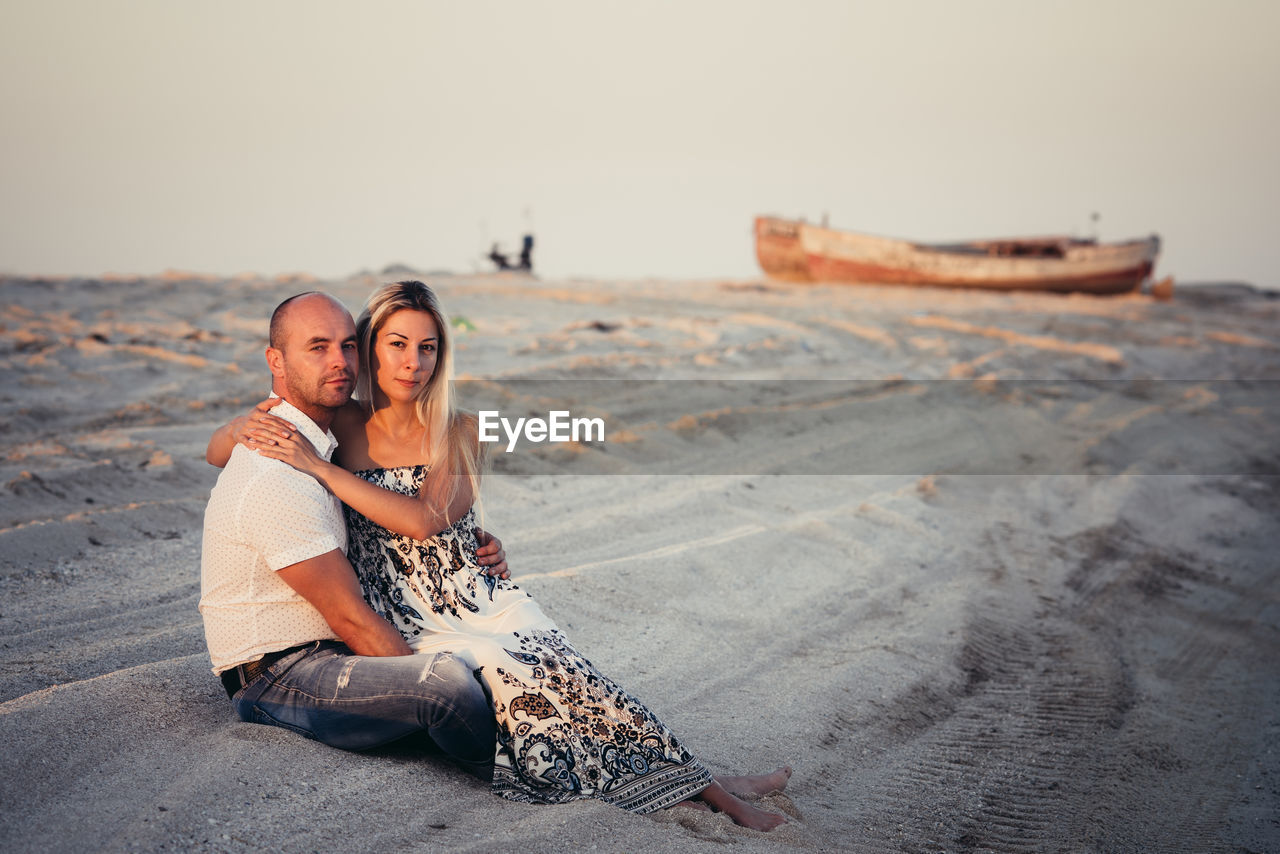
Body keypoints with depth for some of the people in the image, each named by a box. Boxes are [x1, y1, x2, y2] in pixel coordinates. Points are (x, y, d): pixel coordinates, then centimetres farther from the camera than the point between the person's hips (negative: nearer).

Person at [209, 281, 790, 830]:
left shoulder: (459, 433, 5)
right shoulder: (339, 428, 4)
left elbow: (424, 519, -13)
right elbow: (217, 451, 11)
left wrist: (318, 467, -17)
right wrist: (249, 424, -11)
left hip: (489, 604, 3)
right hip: (416, 632, -3)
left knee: (577, 693, -21)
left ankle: (713, 790, -13)